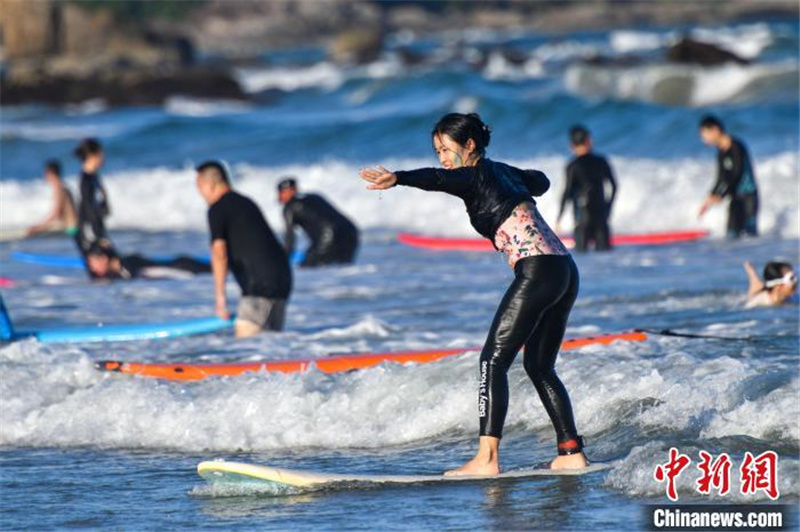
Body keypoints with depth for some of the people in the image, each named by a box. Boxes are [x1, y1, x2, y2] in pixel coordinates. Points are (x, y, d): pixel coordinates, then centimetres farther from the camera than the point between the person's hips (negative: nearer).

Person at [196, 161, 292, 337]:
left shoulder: (218, 209, -3)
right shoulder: (246, 203, 23)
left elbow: (220, 255, -13)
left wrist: (220, 296, -11)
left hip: (260, 282, -9)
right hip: (282, 279, 9)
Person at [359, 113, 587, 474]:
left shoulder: (478, 177, -5)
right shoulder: (504, 173, 20)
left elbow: (438, 180, -27)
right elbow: (540, 182, 43)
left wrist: (397, 179, -45)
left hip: (538, 271, -10)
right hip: (566, 271, 10)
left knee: (494, 360, -9)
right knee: (539, 366, 18)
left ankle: (487, 458, -18)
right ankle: (571, 453, 17)